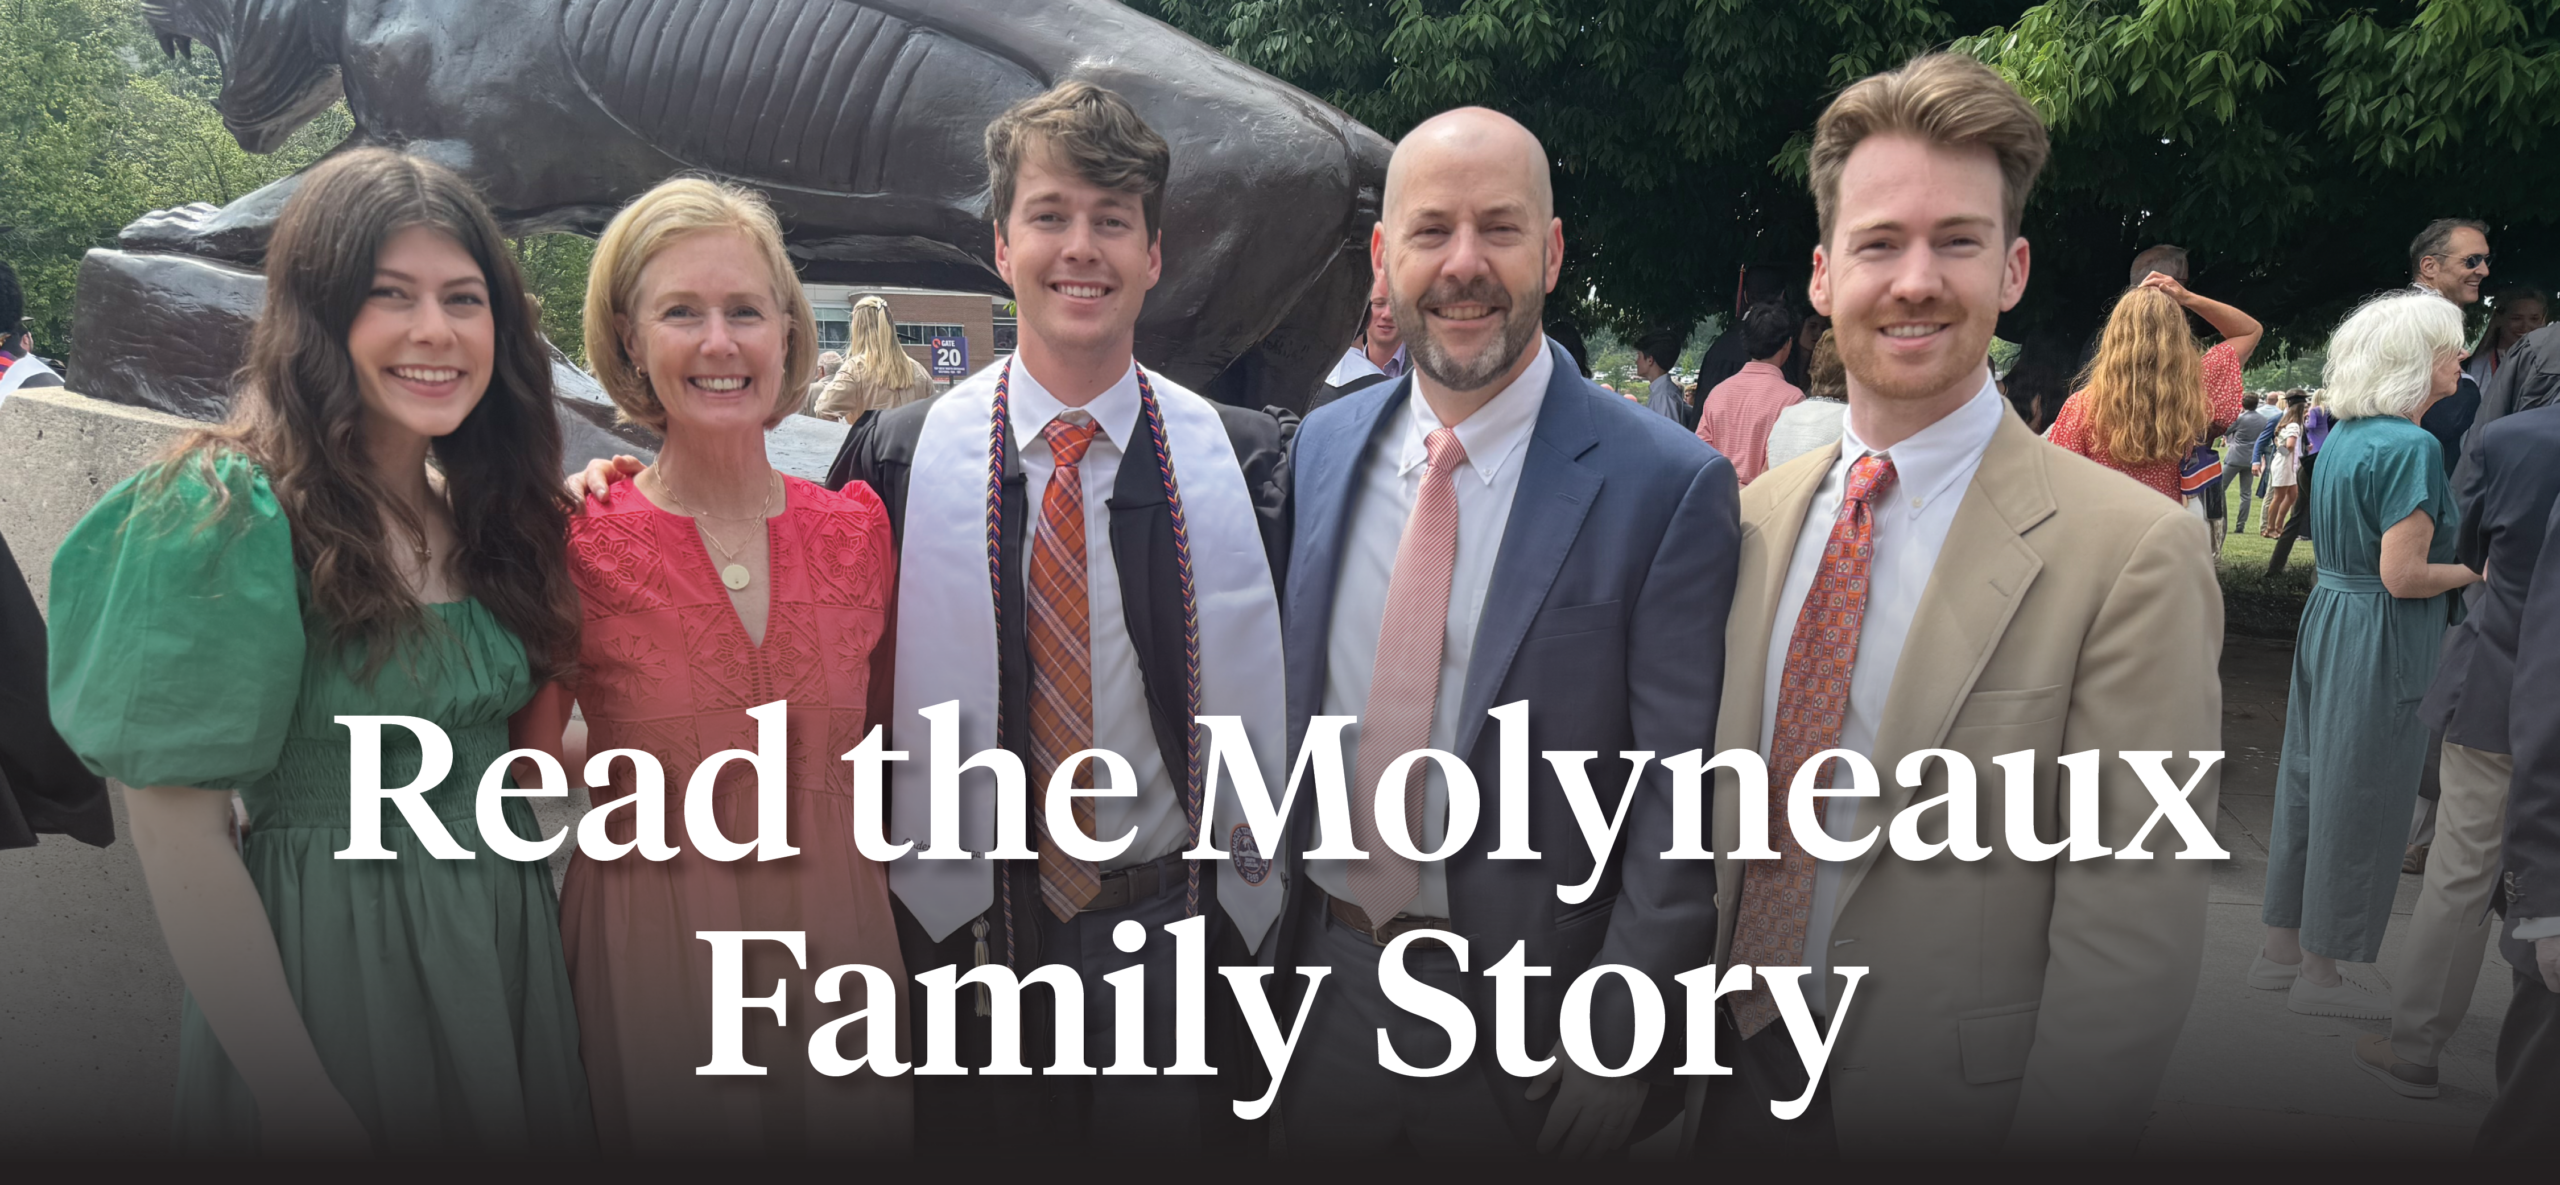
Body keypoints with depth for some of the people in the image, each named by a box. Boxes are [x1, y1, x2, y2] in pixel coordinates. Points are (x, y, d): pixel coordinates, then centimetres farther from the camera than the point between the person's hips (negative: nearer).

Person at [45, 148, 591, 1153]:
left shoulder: (480, 511, 4)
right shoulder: (226, 516, -16)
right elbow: (176, 831, -17)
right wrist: (298, 1097, -18)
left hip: (505, 948, 7)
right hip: (324, 970, -6)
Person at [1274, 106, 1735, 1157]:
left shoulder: (1666, 484, -14)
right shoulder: (1321, 447, 1)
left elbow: (1679, 798, -13)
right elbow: (1286, 704, 8)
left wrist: (1619, 1042, -14)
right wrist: (1266, 934, 8)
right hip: (1321, 979, 4)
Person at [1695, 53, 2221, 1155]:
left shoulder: (2134, 553, -17)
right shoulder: (1757, 514, 0)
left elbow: (2130, 940, -17)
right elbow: (1720, 815, 7)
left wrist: (2050, 1138, -17)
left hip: (1951, 1106, -4)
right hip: (1737, 1077, 4)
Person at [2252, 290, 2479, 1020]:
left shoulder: (2345, 436, 9)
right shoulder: (2409, 447, -19)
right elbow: (2402, 577, -21)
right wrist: (2482, 570, -6)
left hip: (2328, 621, 9)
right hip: (2381, 641, -9)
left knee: (2313, 785, 15)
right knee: (2357, 802, 2)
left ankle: (2282, 950, 25)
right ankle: (2320, 975, 12)